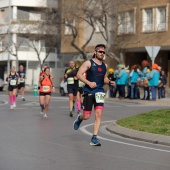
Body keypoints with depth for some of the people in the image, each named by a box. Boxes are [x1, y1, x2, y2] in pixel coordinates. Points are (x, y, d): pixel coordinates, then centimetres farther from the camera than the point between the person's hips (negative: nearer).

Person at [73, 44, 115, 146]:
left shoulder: (104, 65, 13)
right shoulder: (89, 63, -4)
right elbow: (79, 74, -10)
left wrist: (109, 82, 2)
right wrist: (89, 83, -21)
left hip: (100, 92, 4)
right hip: (89, 92, -4)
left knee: (99, 113, -12)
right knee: (86, 116, 1)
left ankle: (94, 138, -8)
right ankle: (79, 118, 39)